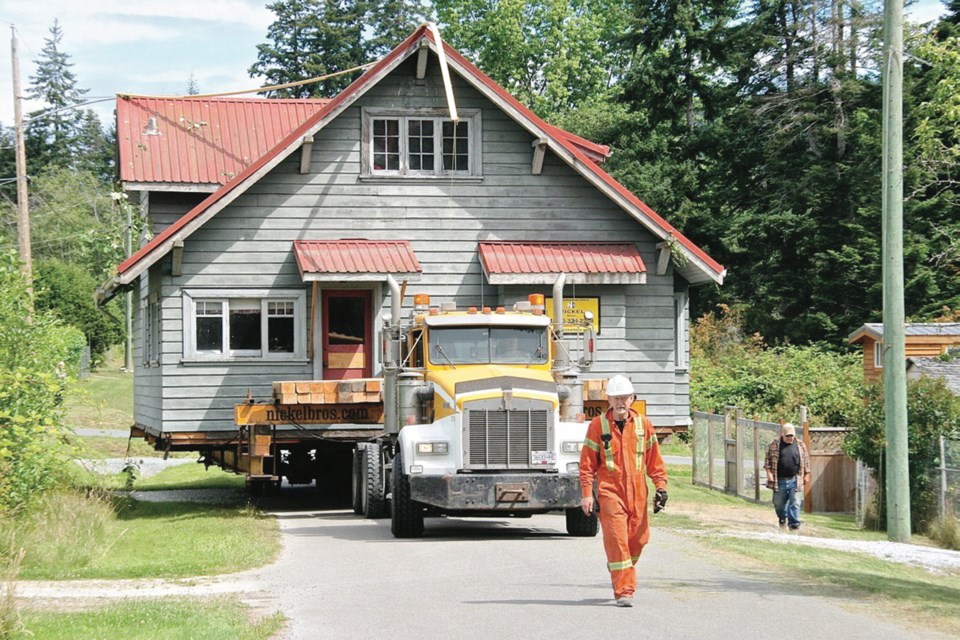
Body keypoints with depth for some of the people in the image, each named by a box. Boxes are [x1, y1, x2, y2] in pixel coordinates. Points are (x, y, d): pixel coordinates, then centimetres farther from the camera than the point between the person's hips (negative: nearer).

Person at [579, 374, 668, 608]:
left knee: (638, 540, 10)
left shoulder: (643, 424, 6)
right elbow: (587, 463, 0)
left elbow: (654, 459, 13)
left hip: (637, 492, 3)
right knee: (616, 540, -10)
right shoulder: (598, 425, -2)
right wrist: (587, 494, -6)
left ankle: (623, 577, 36)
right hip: (609, 492, -3)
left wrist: (661, 486, 4)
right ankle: (624, 591, -7)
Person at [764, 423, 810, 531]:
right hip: (779, 480, 0)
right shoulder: (775, 445, 2)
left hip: (795, 480, 0)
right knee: (779, 503, 10)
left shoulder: (800, 445, 6)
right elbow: (768, 459, 3)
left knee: (795, 503, -6)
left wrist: (806, 474, 10)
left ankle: (794, 524, -3)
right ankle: (782, 519, 37)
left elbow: (806, 460, 12)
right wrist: (769, 472, -6)